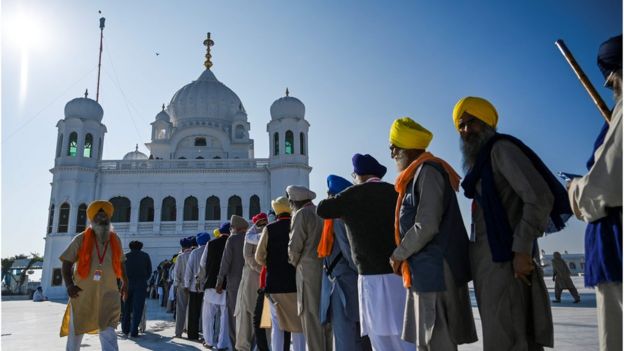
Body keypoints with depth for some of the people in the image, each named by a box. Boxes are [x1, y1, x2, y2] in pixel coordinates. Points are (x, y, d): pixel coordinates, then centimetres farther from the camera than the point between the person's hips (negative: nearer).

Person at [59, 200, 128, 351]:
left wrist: (125, 282, 17)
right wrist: (69, 285, -12)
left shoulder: (115, 240, 4)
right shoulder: (80, 240, -4)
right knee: (76, 333, 16)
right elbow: (66, 264, -1)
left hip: (108, 295, 1)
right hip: (82, 294, 0)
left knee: (108, 334, -8)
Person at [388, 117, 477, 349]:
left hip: (434, 272, -10)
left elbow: (427, 226, -21)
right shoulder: (419, 174, 17)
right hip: (426, 271, 10)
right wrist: (404, 255, 13)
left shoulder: (427, 171, -13)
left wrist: (398, 255, -9)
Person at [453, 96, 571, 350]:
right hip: (488, 258, 9)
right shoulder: (480, 162, 20)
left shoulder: (501, 148, -6)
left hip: (506, 257, -9)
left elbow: (540, 197, -17)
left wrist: (522, 250, -19)